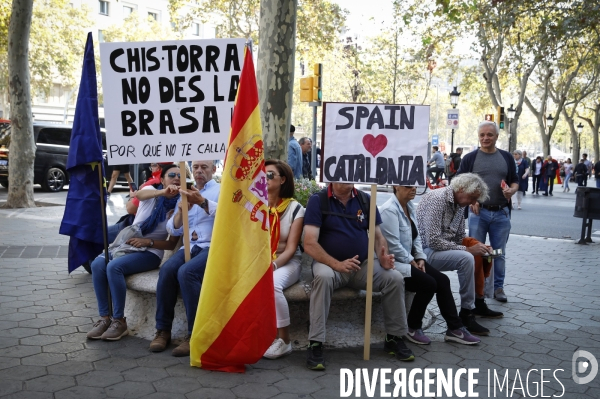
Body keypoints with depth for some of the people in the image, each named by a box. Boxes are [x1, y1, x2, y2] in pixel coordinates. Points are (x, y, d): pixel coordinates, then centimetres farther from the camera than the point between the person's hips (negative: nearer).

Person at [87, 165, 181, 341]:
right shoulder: (152, 191, 2)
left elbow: (172, 244, -3)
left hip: (150, 253, -3)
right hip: (127, 244, 3)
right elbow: (139, 194, -26)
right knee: (97, 264, -25)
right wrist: (163, 192, -46)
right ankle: (105, 318, -17)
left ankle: (119, 321, -20)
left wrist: (148, 242, -20)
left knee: (114, 266, -30)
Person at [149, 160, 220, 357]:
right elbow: (173, 230, 15)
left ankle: (195, 333, -21)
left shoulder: (221, 190, 7)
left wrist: (201, 201, -30)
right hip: (190, 246, 5)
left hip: (213, 247, -5)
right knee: (167, 269, -25)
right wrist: (181, 210, -5)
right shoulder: (186, 193, 22)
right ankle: (163, 329, -13)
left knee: (186, 272, -32)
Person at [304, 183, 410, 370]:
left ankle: (394, 338, 2)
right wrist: (337, 264, -29)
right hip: (329, 263, -3)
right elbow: (309, 244, -16)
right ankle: (315, 344, -27)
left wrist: (384, 257, -15)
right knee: (323, 276, -36)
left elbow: (378, 236, 7)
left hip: (363, 264, 4)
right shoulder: (318, 200, -8)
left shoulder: (365, 200, 4)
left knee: (395, 278, -18)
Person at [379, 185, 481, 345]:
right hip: (393, 262, -9)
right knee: (429, 284, -20)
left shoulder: (410, 206, 9)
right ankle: (412, 328, -1)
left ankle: (455, 329, 5)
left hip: (409, 259, 9)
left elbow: (416, 236, 13)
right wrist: (412, 262, -13)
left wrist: (420, 258, 0)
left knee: (442, 280, -4)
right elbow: (393, 246, -23)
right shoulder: (389, 210, -19)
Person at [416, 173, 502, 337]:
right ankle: (466, 313, -17)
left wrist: (477, 246, -5)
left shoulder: (460, 205, 8)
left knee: (483, 256, 6)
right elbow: (433, 241, -26)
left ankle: (479, 304, 19)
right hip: (426, 251, -10)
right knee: (466, 259, -28)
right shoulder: (437, 199, -21)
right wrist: (467, 249, -24)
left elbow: (460, 238, 15)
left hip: (445, 247, 10)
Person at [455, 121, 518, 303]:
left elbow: (515, 181, 13)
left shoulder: (507, 157, 10)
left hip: (501, 213, 2)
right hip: (478, 211, -2)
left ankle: (498, 286, 20)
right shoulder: (470, 158, 2)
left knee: (499, 252, 9)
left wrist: (512, 190, -9)